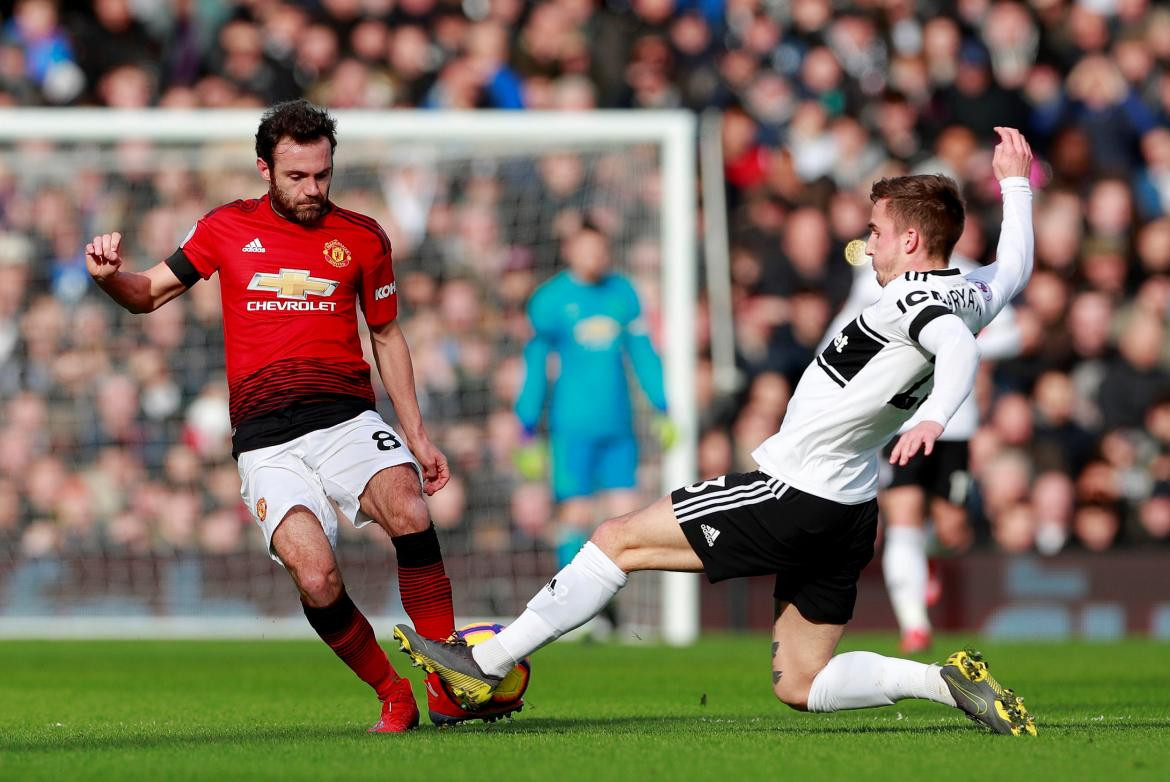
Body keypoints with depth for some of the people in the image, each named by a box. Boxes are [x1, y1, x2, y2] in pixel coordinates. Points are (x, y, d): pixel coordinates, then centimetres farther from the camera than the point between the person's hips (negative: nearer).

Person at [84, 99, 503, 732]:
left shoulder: (362, 239, 10)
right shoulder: (227, 229, 9)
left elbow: (386, 335, 20)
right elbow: (150, 294, 17)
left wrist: (416, 435, 16)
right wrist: (111, 277, -7)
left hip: (346, 419, 0)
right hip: (266, 441, 0)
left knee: (410, 514, -31)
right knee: (316, 579, -23)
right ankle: (393, 697, -2)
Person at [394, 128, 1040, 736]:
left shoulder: (913, 297, -18)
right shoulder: (973, 296, 9)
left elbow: (958, 346, -39)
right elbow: (1015, 267, 32)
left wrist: (933, 418, -56)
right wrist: (1014, 185, 45)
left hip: (791, 495, -9)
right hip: (850, 514, 9)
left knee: (618, 539, 0)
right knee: (799, 686, 13)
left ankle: (484, 665, 3)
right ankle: (947, 681, -6)